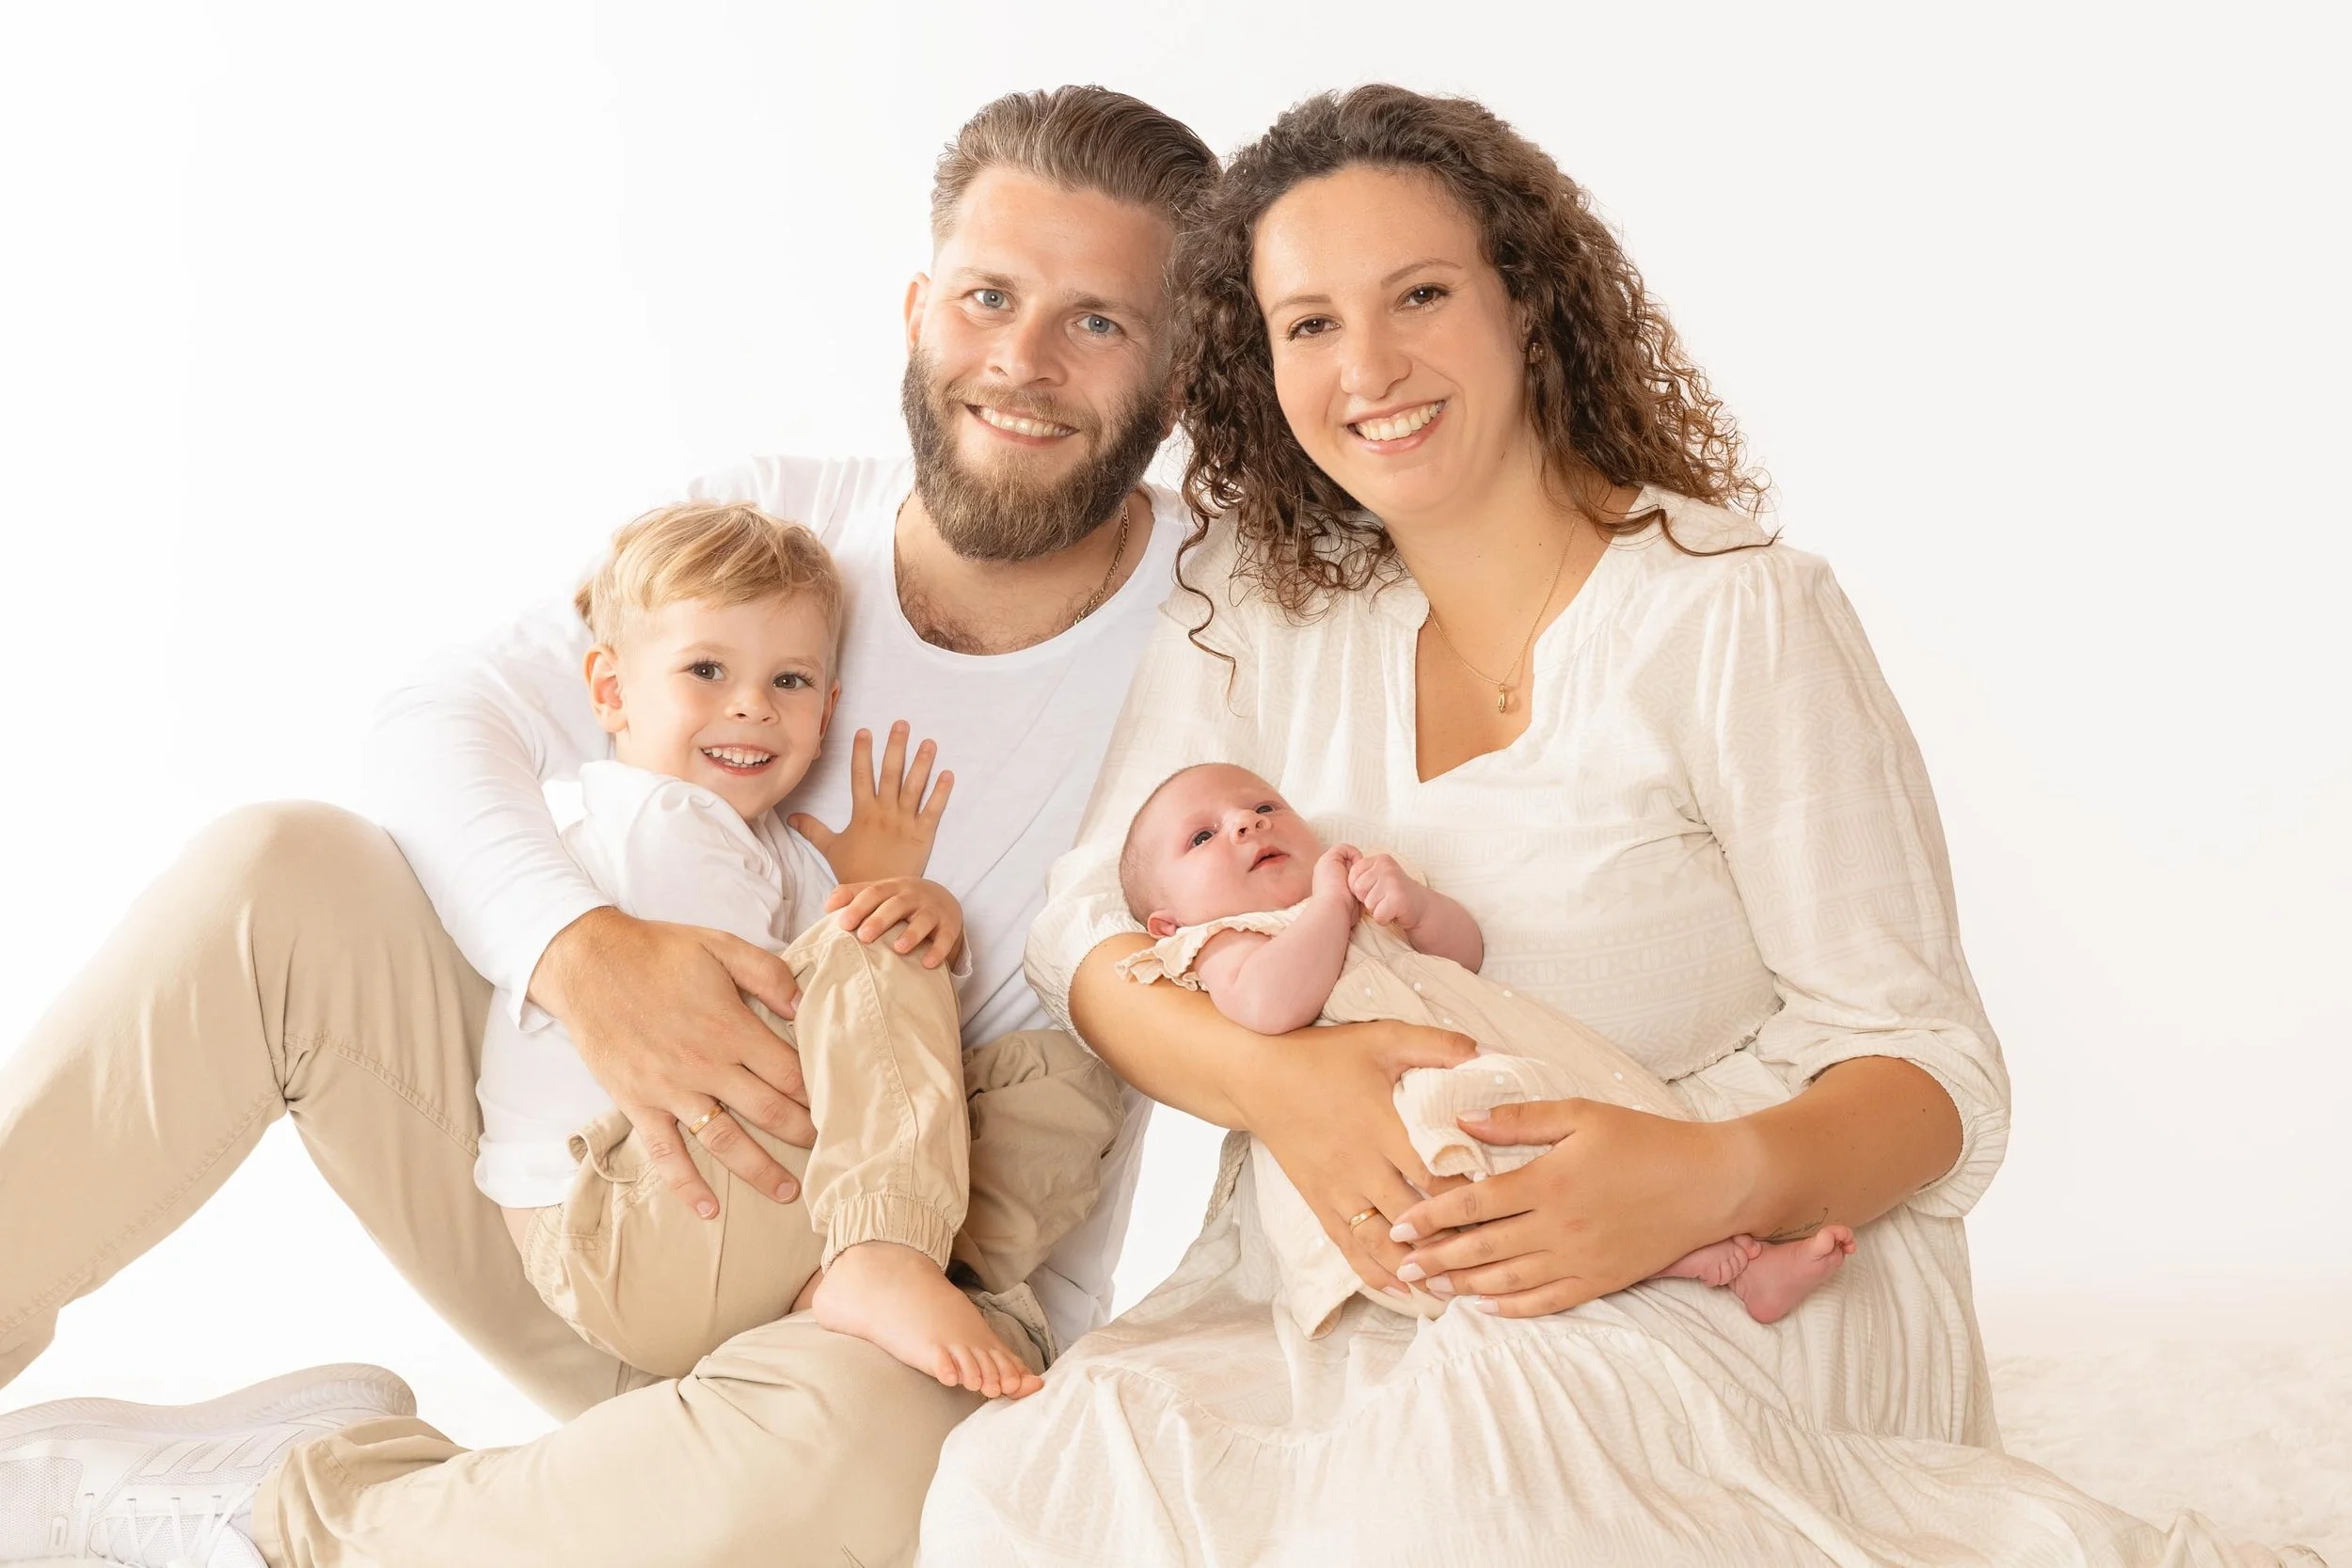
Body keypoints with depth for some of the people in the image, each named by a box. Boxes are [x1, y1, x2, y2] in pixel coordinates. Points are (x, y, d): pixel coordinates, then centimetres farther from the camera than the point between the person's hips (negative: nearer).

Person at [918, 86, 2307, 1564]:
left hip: (1746, 1275, -2)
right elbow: (1089, 930, 0)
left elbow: (1934, 1072, -8)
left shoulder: (1736, 613, -8)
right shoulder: (1258, 604, 7)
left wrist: (1708, 1179, -30)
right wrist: (1273, 1080, -21)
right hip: (1363, 1267, 3)